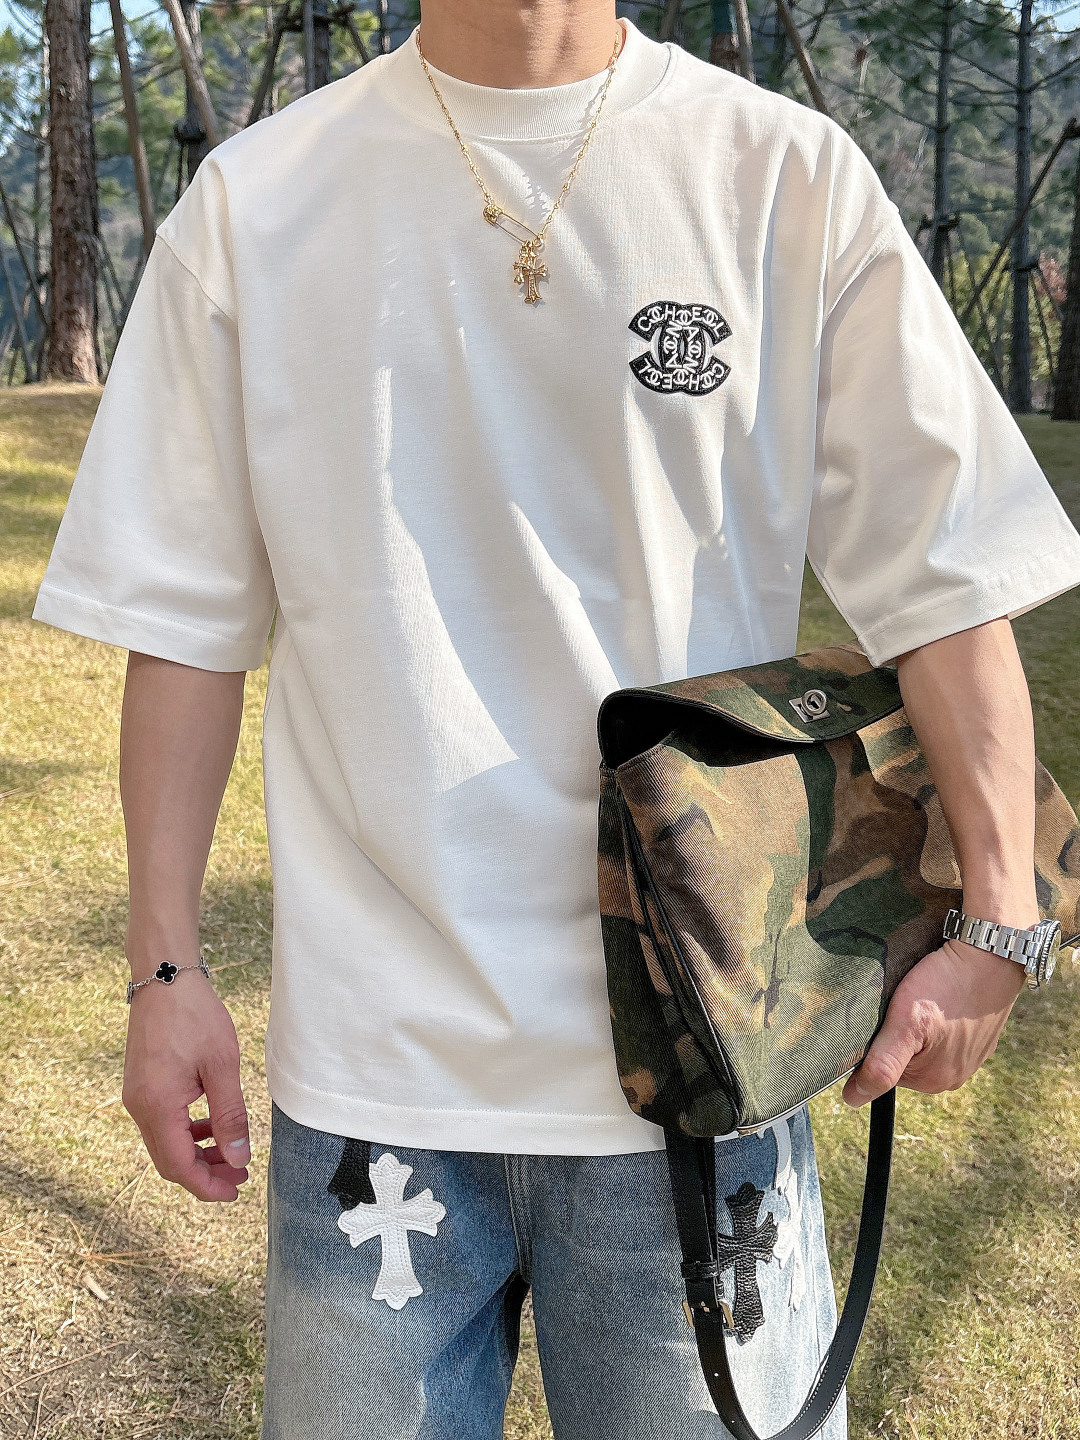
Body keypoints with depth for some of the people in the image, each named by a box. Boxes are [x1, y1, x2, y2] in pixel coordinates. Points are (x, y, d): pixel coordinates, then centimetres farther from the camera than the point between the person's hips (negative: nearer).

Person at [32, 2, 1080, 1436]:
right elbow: (189, 618, 5)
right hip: (373, 1058, 1)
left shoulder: (789, 177, -1)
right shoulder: (255, 200, 2)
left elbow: (946, 579, 0)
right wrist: (167, 962, 3)